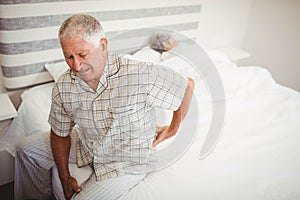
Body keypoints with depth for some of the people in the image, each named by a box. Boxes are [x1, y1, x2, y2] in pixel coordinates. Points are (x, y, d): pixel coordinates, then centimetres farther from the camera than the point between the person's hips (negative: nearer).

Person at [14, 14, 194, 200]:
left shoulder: (141, 75, -33)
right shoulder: (63, 88, -16)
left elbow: (188, 85, -17)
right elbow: (60, 134, -1)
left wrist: (173, 129, -8)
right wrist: (65, 177, -4)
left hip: (128, 161, -5)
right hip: (87, 146, 5)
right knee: (28, 149, 11)